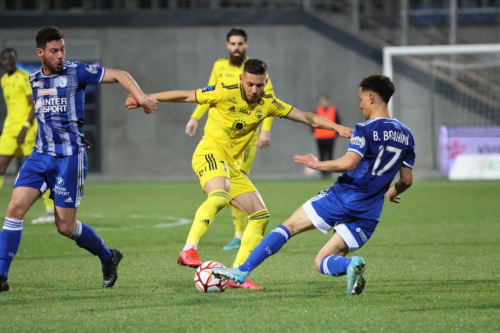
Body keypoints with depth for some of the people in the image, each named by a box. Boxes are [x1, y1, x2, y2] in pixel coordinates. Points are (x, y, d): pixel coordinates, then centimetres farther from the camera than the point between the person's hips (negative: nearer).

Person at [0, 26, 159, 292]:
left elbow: (118, 75, -12)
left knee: (65, 226, -2)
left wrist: (140, 96, -27)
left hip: (69, 158, -5)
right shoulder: (34, 79, 9)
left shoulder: (75, 72, -8)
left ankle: (108, 257, 25)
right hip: (40, 155, 5)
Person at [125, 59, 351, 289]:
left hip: (231, 166, 7)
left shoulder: (267, 104, 9)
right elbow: (184, 96, -1)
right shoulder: (225, 93, -7)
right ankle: (189, 250, -48)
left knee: (261, 216, 3)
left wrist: (338, 128, 0)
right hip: (210, 153, -7)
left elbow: (308, 118, 11)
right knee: (219, 195, -37)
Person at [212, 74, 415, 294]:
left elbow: (349, 162, -21)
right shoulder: (405, 135, 11)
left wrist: (317, 164, -7)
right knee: (322, 262, 11)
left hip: (343, 197, -5)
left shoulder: (365, 130, -8)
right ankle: (351, 265, -23)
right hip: (369, 214, 5)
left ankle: (242, 271, 2)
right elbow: (407, 179, 15)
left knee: (289, 226, 9)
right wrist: (392, 193, 36)